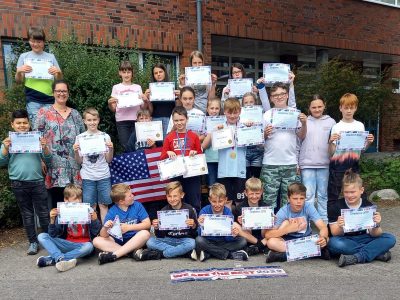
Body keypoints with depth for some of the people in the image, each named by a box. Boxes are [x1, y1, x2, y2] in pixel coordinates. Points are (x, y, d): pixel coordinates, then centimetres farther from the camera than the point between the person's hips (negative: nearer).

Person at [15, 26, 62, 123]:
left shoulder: (51, 57, 11)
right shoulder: (24, 56, 10)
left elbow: (59, 79, 9)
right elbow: (19, 81, 9)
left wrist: (59, 72, -12)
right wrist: (18, 71, -12)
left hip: (49, 100, 1)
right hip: (33, 100, -1)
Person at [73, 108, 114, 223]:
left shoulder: (105, 136, 3)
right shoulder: (80, 138, 3)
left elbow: (108, 160, 4)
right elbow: (79, 161, 6)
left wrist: (111, 149, -13)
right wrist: (76, 152, -12)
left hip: (104, 176, 0)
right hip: (88, 177, 0)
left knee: (104, 205, 4)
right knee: (90, 206, 3)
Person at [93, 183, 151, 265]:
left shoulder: (137, 205, -5)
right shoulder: (112, 211, -7)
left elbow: (147, 224, -10)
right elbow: (104, 235, -10)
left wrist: (128, 227, -19)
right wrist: (105, 228, -33)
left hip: (135, 240, -1)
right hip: (118, 241, 1)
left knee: (145, 233, -30)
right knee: (97, 241, -20)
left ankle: (114, 255, -29)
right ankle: (133, 252, -29)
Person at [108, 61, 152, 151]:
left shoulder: (138, 87, 12)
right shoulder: (116, 87, 9)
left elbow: (143, 107, 10)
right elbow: (113, 109, 7)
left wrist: (145, 101, -10)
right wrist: (110, 103, -13)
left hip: (136, 120, 1)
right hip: (122, 121, 0)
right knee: (126, 147, -5)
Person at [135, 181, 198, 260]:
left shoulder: (189, 209, -6)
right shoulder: (164, 210, 0)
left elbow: (196, 232, -1)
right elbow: (160, 236, 3)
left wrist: (193, 226, -22)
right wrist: (156, 228, -17)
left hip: (185, 240, -3)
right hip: (169, 240, 3)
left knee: (191, 243, -35)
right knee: (150, 242, -22)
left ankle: (157, 254, -22)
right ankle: (188, 252, -21)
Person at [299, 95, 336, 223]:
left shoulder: (331, 122, 8)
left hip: (325, 164, 1)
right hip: (307, 164, -1)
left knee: (324, 194, 9)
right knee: (308, 195, 0)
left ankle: (324, 220, 20)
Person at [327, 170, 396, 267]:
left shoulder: (369, 206, -4)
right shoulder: (336, 207, -9)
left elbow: (373, 234, -8)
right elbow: (336, 234, -13)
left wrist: (376, 225, -31)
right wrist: (340, 227, -36)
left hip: (363, 239, 2)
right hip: (345, 241, -2)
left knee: (390, 239, -16)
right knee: (334, 243, -35)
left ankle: (356, 258, -27)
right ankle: (378, 252, -20)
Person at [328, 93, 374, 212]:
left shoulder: (360, 126, 8)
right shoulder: (336, 127, -2)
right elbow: (331, 152, -5)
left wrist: (369, 142, -7)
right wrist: (330, 142, -25)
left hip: (354, 164, 3)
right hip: (338, 165, -3)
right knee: (333, 195, 1)